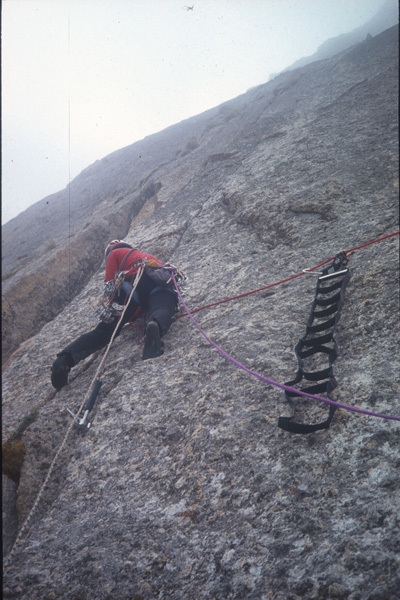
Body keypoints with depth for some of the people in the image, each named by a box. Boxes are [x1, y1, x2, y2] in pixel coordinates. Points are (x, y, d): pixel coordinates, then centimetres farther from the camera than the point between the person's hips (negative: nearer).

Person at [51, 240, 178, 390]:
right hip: (162, 284, 4)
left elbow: (110, 287, 14)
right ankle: (156, 326, -63)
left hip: (134, 281, -3)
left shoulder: (115, 253, 30)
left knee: (105, 330, -4)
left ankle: (66, 358, -21)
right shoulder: (148, 256, 48)